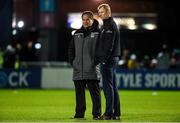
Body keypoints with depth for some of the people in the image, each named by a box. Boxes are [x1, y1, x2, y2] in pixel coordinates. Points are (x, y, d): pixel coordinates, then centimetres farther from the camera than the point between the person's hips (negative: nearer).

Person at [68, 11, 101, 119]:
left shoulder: (98, 33, 2)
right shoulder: (77, 34, 16)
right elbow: (71, 48, 21)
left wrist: (96, 60, -10)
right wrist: (72, 61, 9)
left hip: (92, 70, -5)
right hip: (78, 70, 5)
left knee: (95, 92, -4)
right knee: (79, 93, 7)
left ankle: (97, 113, -1)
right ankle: (79, 113, 13)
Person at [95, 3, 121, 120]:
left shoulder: (110, 25, -12)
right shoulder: (106, 25, 19)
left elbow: (109, 46, -19)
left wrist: (103, 59, -20)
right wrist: (102, 59, 16)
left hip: (108, 60, -10)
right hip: (113, 59, 10)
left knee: (108, 86, -9)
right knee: (113, 87, 10)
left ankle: (109, 113, -9)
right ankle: (116, 113, 12)